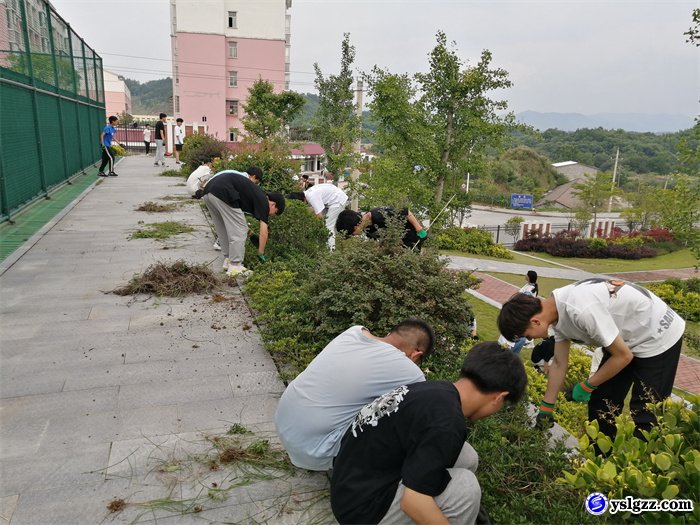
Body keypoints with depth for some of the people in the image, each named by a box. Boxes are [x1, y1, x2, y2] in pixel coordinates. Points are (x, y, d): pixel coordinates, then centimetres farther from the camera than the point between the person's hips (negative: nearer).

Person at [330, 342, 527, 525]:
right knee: (466, 485, -15)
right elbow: (413, 501, -26)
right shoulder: (446, 424, -26)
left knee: (464, 455, 4)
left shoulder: (437, 388, 1)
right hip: (362, 507, -9)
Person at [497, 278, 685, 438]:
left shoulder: (581, 310, -36)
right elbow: (559, 364, 3)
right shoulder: (558, 311, -9)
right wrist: (545, 408, 9)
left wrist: (586, 386, -13)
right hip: (626, 338, 8)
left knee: (644, 417, -5)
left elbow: (623, 356, -25)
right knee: (600, 402, 10)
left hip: (659, 337, -8)